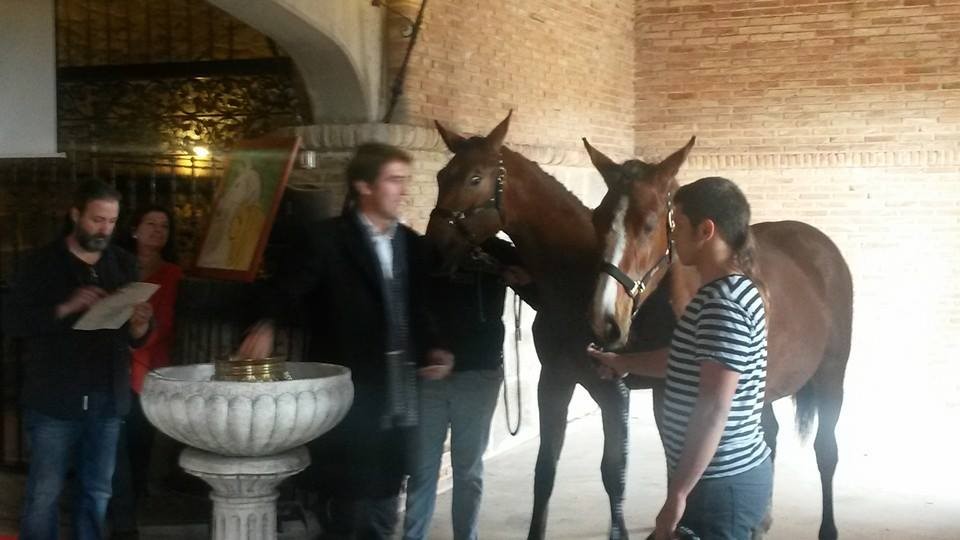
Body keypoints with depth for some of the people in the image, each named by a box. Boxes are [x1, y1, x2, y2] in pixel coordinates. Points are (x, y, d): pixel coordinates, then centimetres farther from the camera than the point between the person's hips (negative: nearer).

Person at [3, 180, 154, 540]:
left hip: (108, 400, 3)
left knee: (97, 493, 8)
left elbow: (134, 339, 11)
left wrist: (139, 326, -13)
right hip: (54, 400, -3)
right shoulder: (42, 263, 0)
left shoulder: (123, 264, 10)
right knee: (44, 494, -1)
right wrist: (65, 308, -21)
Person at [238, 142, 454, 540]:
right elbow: (285, 291, -15)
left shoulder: (410, 243, 10)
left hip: (397, 404, 6)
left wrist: (431, 349, -2)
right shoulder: (327, 239, -8)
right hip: (347, 403, -5)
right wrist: (265, 325, -36)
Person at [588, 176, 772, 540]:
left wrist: (678, 493, -24)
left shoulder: (723, 303, -21)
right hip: (730, 475, 10)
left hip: (720, 484, -10)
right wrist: (623, 363, 35)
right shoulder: (723, 293, 11)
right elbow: (687, 362, 26)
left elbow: (714, 409, -26)